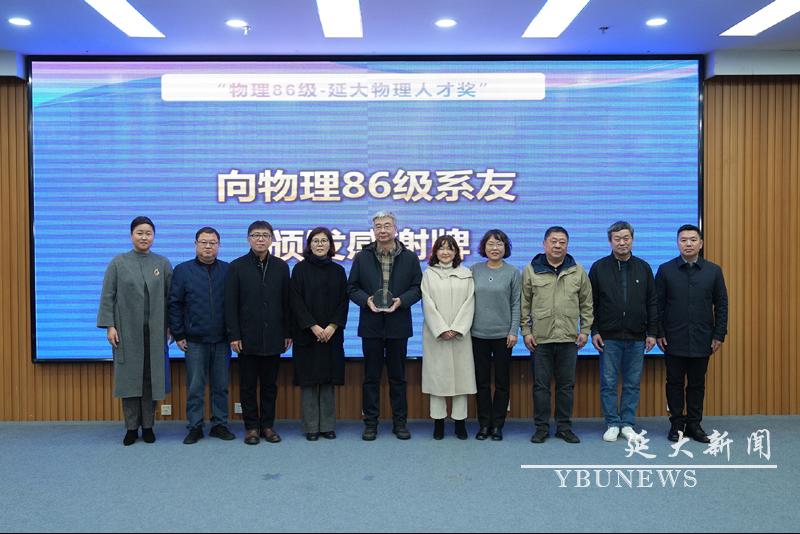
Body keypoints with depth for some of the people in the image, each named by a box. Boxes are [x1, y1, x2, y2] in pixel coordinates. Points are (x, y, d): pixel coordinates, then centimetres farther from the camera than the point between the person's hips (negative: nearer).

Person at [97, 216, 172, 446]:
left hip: (155, 332, 1)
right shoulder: (118, 263, 2)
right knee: (129, 377, 4)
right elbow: (107, 296, 0)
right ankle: (132, 427, 14)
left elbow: (170, 297, 5)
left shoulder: (162, 263, 5)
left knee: (151, 378, 4)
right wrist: (109, 326, -6)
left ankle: (148, 426, 15)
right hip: (127, 331, -1)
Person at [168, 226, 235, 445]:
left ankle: (219, 424, 19)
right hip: (194, 341, -1)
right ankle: (195, 427, 14)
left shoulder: (228, 270, 5)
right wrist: (178, 335, -2)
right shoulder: (182, 270, 3)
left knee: (221, 386, 8)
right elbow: (174, 304, 2)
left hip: (221, 340, 1)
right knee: (195, 387, 4)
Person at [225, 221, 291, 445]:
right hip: (247, 338, -2)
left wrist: (288, 332, 3)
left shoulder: (281, 266, 7)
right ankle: (251, 426, 15)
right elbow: (230, 304, -2)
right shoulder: (237, 267, 1)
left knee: (270, 384, 8)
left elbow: (287, 302, 7)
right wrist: (234, 335, -8)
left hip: (273, 338, 2)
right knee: (248, 385, 5)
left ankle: (268, 425, 18)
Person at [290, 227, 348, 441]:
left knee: (328, 381, 5)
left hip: (332, 334, 2)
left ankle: (328, 426, 13)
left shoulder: (338, 271, 8)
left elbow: (343, 302, 4)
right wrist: (313, 327, -13)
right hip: (306, 333, -2)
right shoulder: (300, 269, 0)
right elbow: (296, 301, -5)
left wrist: (332, 327, -9)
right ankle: (311, 427, 8)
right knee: (309, 381, 1)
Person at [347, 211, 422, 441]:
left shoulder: (410, 257, 3)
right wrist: (367, 300, -15)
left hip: (398, 325, 0)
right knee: (371, 377, 6)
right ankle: (370, 422, 15)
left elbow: (417, 288, 2)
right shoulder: (362, 257, 4)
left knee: (398, 377, 8)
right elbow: (352, 288, 4)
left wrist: (401, 301, -16)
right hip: (371, 326, 0)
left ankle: (400, 422, 18)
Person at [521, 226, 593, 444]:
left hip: (568, 338, 1)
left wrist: (585, 330, 4)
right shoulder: (531, 271, 2)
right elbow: (524, 305, 3)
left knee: (566, 385, 8)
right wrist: (526, 331, -2)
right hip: (540, 338, -1)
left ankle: (564, 427, 19)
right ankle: (542, 427, 15)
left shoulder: (578, 272, 6)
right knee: (541, 384, 5)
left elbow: (586, 305, 10)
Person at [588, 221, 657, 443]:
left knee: (632, 384, 7)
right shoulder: (599, 267, 1)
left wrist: (652, 332, 3)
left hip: (636, 338, 2)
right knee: (608, 383, 2)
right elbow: (590, 303, 2)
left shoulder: (643, 268, 7)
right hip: (609, 338, -1)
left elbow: (652, 303, 8)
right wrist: (593, 331, -4)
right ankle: (613, 424, 13)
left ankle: (628, 424, 17)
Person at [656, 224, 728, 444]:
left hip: (702, 340, 1)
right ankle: (677, 424, 17)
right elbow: (658, 304, 1)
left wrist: (719, 335, 0)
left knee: (697, 384, 9)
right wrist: (659, 333, -4)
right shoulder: (666, 270, 0)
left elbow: (721, 304, 5)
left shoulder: (713, 271, 3)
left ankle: (694, 424, 20)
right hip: (674, 340, -1)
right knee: (675, 383, 6)